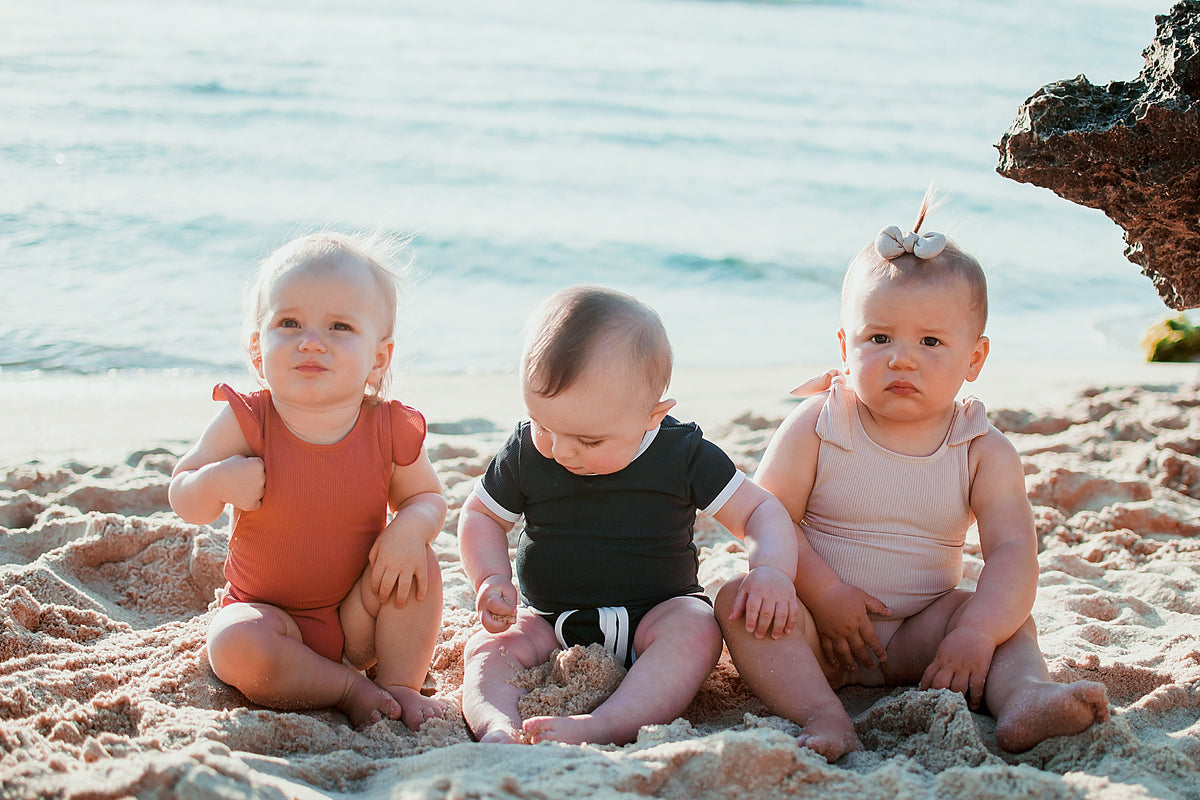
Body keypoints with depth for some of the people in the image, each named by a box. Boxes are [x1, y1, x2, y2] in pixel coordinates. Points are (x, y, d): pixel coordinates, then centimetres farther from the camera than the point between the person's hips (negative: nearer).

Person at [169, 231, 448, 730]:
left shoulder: (391, 431, -13)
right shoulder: (245, 423, -17)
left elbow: (427, 497, 3)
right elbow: (184, 503, -8)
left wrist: (412, 526, -22)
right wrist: (218, 482, -32)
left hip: (358, 615, 2)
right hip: (268, 612, -1)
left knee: (417, 564, -21)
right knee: (234, 648, -30)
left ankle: (401, 684, -4)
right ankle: (350, 689, -12)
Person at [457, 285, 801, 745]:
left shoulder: (683, 455, -10)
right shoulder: (525, 453, -4)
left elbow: (759, 510, -4)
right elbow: (480, 515, 11)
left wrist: (772, 570, -26)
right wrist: (492, 580, -9)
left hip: (654, 617, -2)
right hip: (550, 623, 3)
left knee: (697, 630, -32)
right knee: (489, 646, -22)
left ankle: (604, 726, -51)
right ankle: (497, 727, -50)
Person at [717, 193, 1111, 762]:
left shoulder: (985, 453, -3)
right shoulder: (816, 425, -6)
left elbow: (1012, 553, -13)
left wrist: (974, 634, -30)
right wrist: (826, 595, -20)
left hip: (916, 636, 2)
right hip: (820, 627, -2)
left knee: (1008, 613, -16)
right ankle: (823, 715, -42)